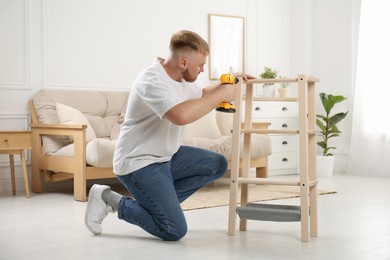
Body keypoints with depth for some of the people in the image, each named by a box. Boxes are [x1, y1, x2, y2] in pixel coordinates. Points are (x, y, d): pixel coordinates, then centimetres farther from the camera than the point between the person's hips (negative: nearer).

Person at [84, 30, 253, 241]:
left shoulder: (181, 78, 6)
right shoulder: (152, 80, -24)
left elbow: (201, 94, 28)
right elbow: (181, 115, -41)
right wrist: (221, 95, -29)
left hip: (166, 156, 10)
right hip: (139, 163, -10)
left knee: (217, 165, 8)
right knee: (175, 230, -15)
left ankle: (159, 201, 6)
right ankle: (111, 199, -1)